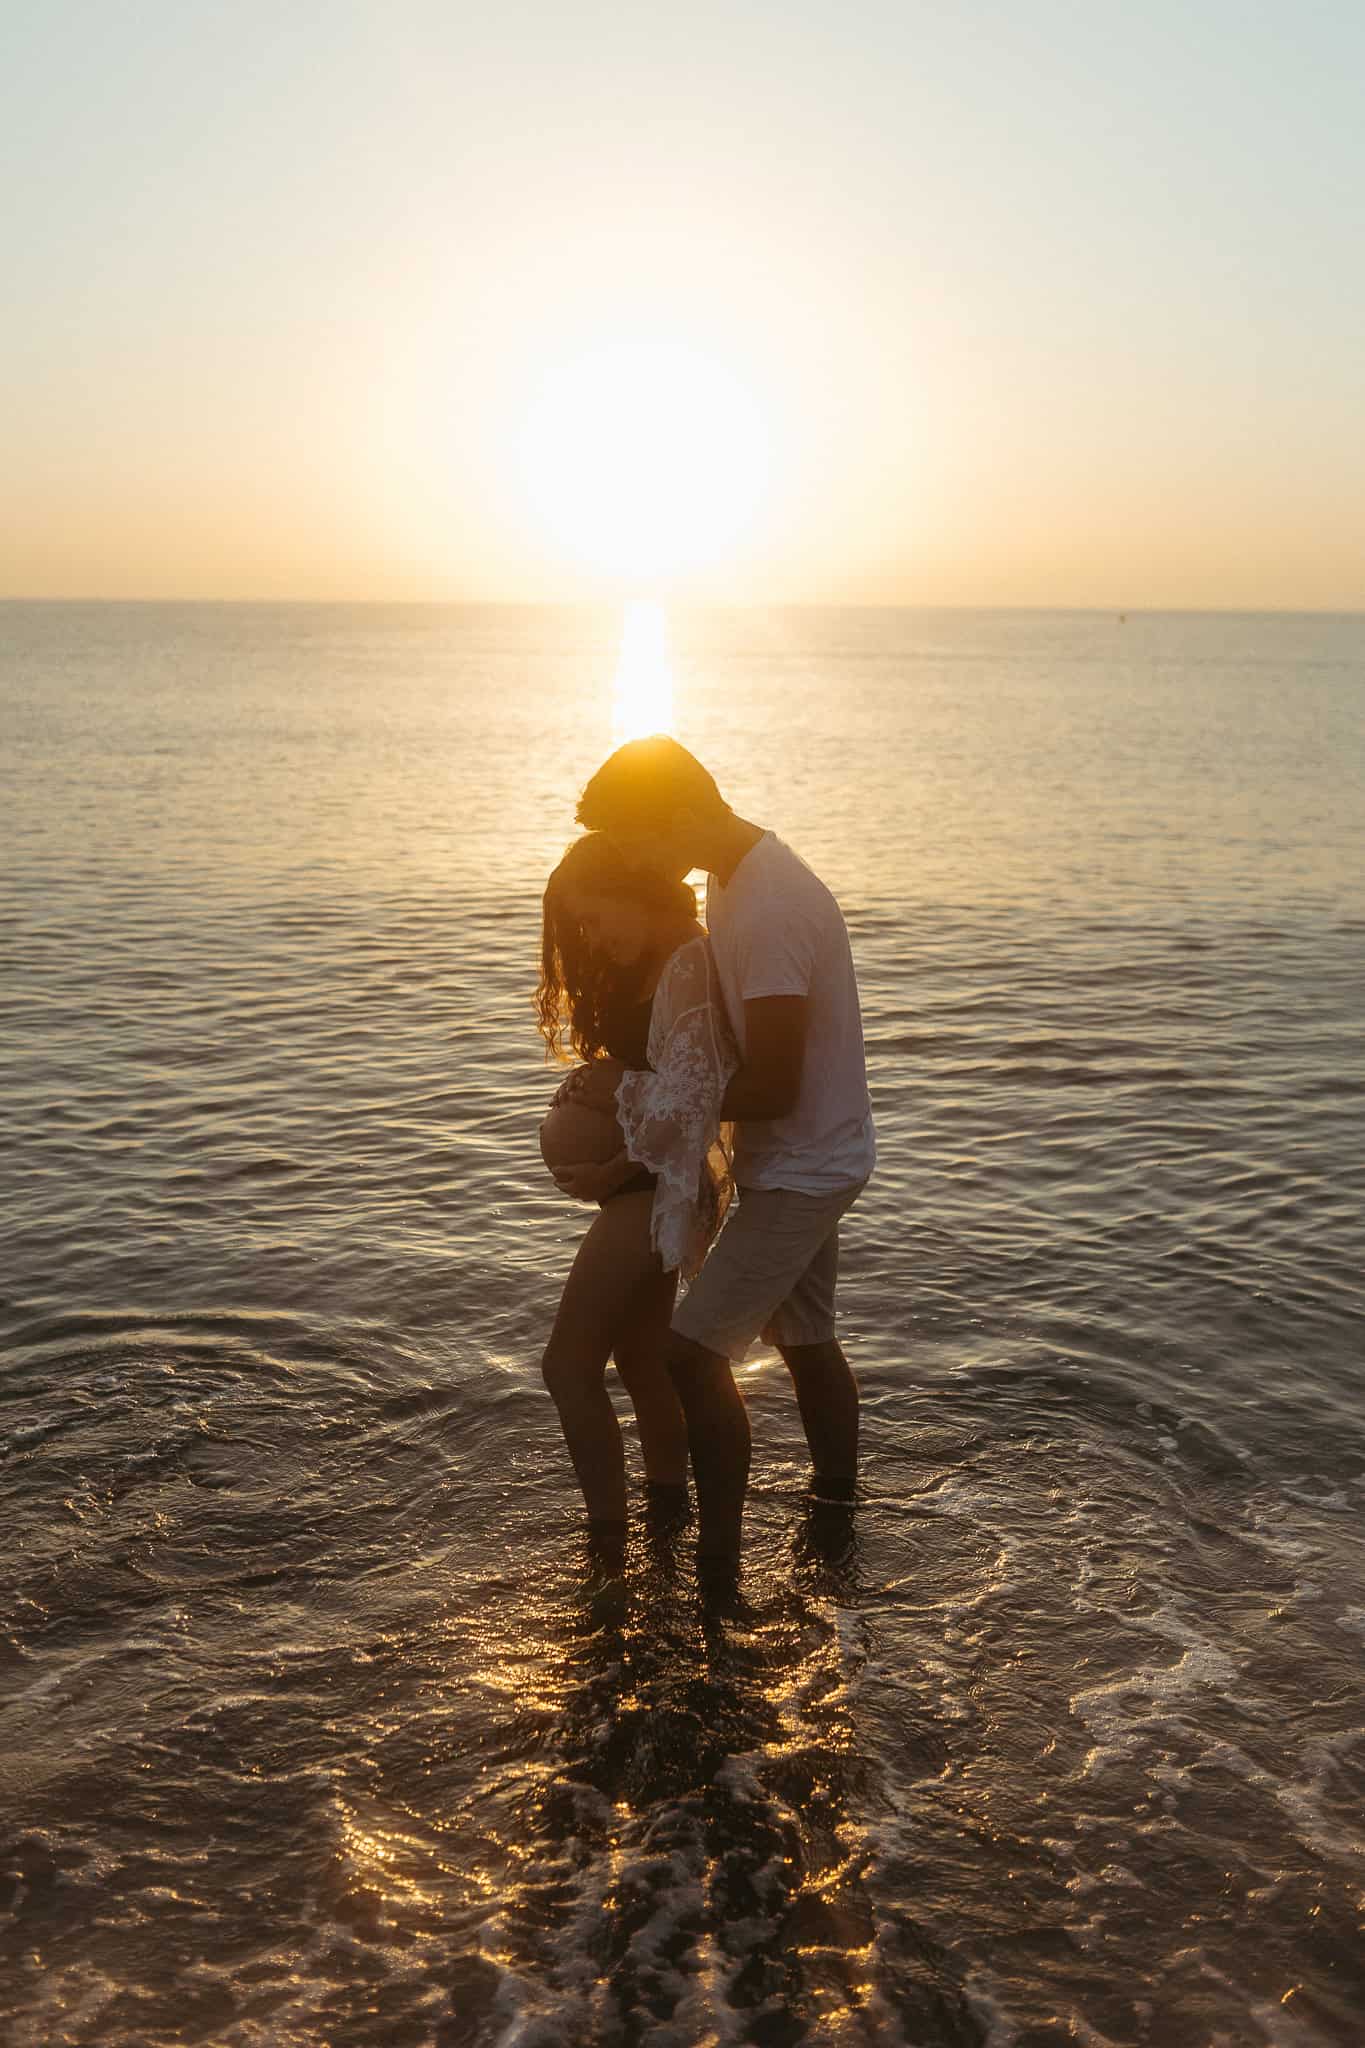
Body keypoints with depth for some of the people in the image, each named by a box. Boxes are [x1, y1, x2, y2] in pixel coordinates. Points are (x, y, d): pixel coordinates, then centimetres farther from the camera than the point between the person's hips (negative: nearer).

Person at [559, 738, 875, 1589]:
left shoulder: (769, 912, -29)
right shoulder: (741, 876, 3)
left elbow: (771, 1088, -28)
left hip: (801, 1171, -10)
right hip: (813, 1160, 10)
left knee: (695, 1351, -11)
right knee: (806, 1339, 22)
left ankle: (718, 1568, 0)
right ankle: (834, 1515, 41)